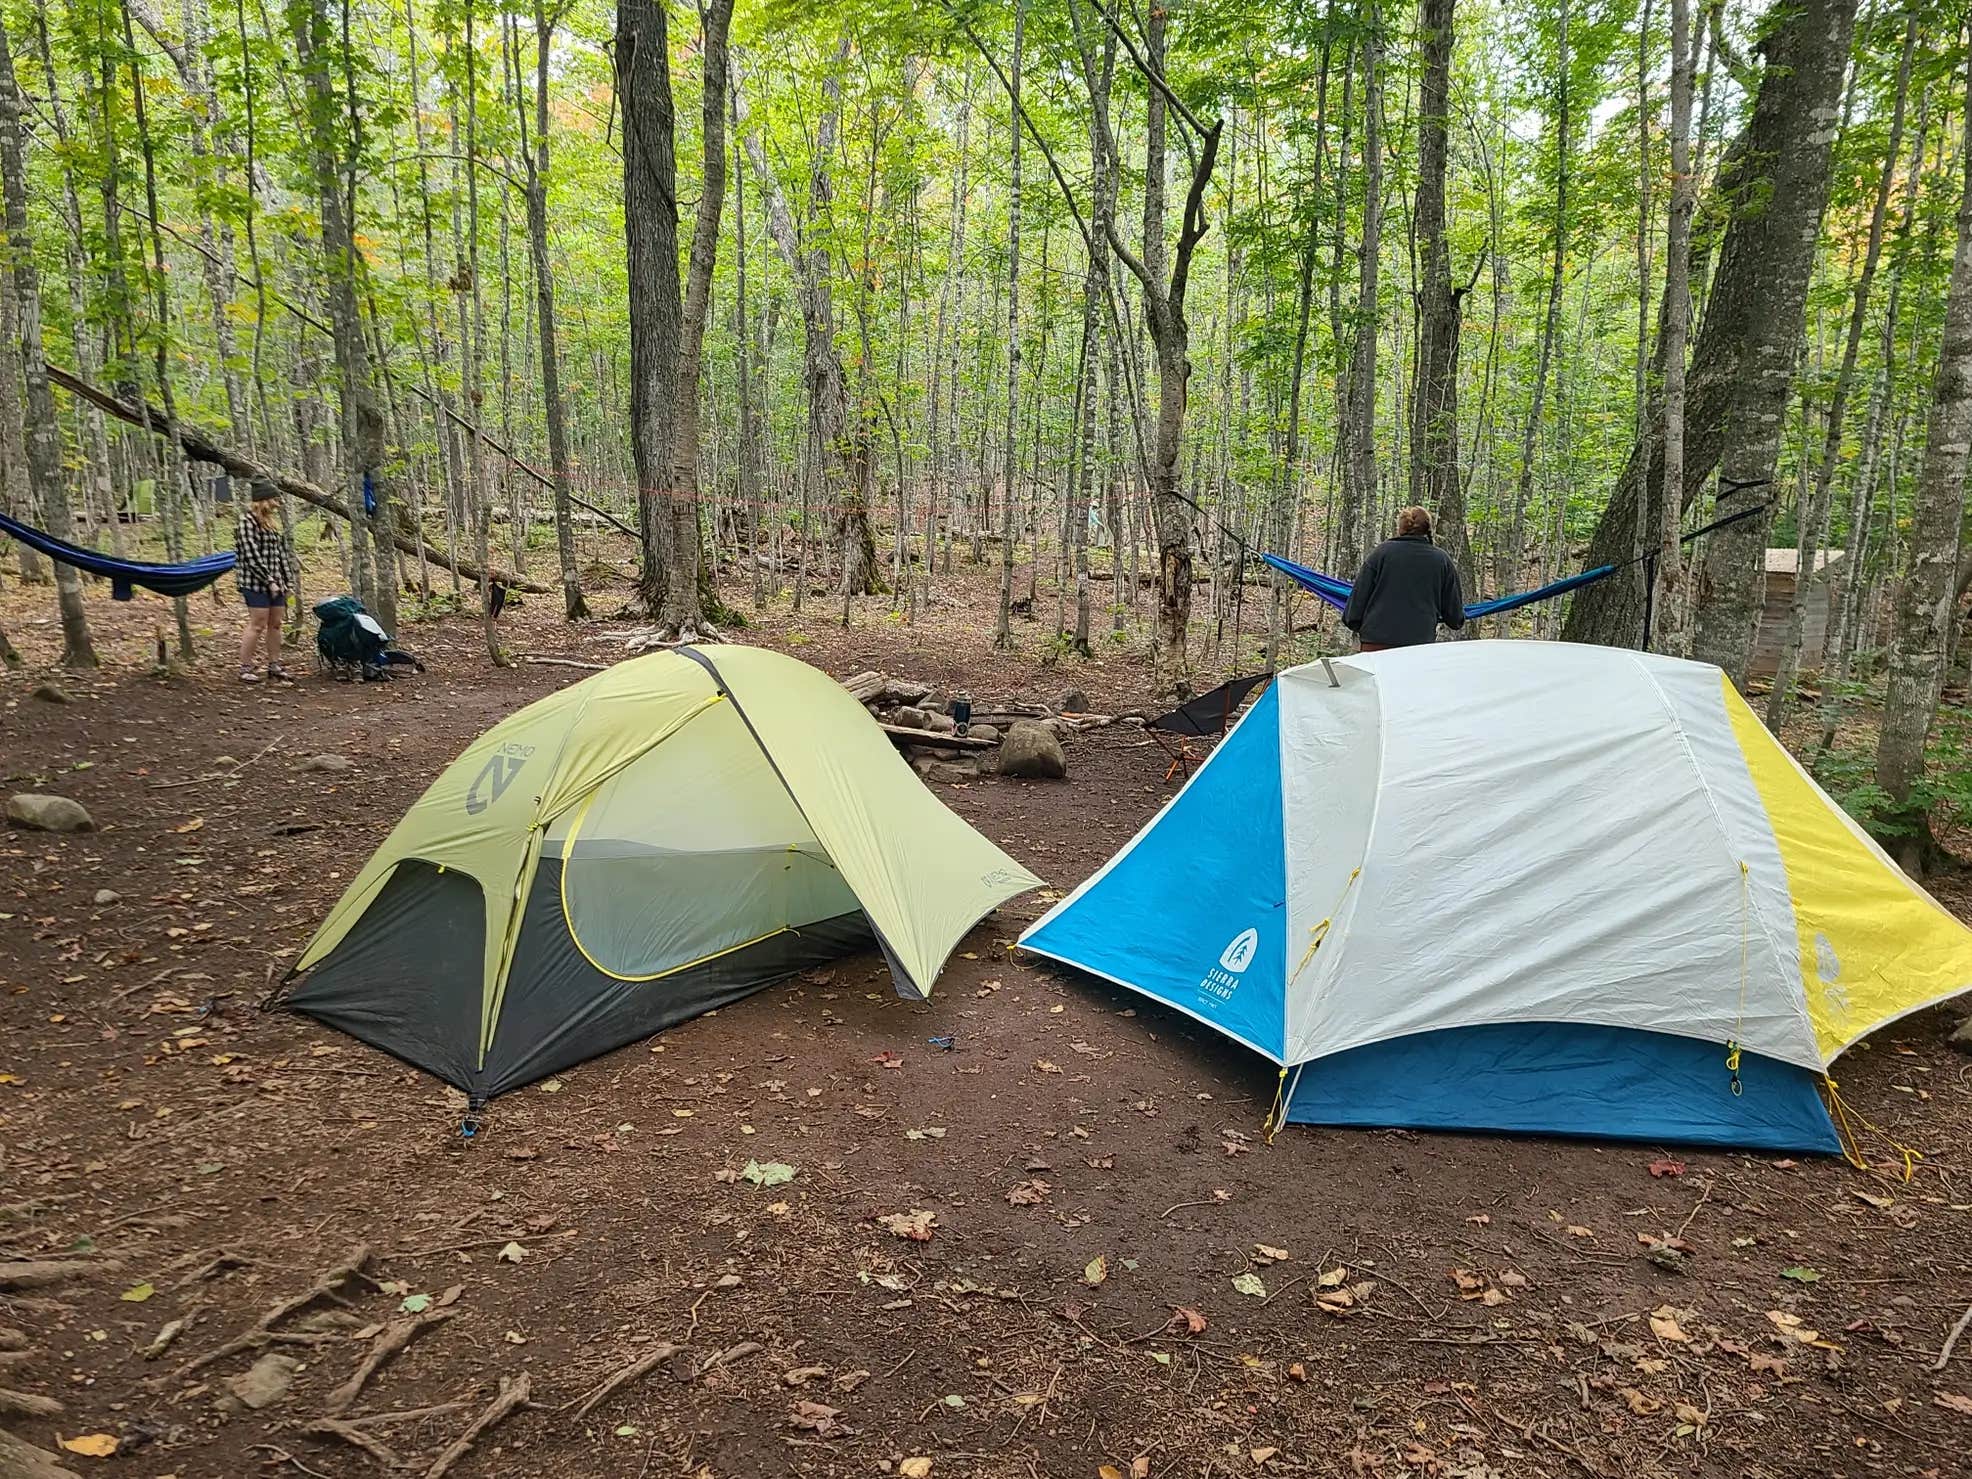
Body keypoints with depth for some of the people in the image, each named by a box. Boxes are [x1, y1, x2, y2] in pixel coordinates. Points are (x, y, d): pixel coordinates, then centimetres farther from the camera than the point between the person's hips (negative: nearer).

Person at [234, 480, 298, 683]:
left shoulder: (271, 521, 16)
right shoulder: (247, 522, -10)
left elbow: (283, 551, 18)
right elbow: (251, 556, -16)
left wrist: (287, 580, 11)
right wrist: (269, 581, -16)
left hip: (275, 583, 8)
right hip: (256, 583, -8)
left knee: (275, 624, 11)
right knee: (257, 625, -7)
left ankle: (274, 665, 19)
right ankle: (245, 668, 0)